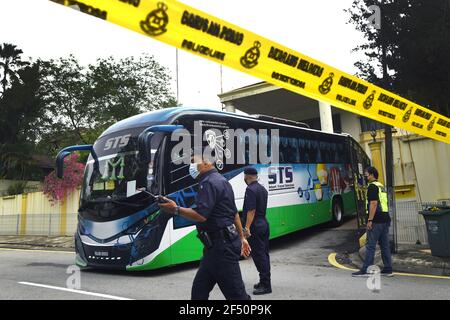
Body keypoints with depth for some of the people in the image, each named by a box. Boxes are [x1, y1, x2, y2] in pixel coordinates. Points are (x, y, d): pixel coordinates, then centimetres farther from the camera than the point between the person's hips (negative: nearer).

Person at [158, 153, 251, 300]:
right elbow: (234, 213, 22)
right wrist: (241, 237, 26)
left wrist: (176, 209, -13)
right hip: (219, 245, 10)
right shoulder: (220, 180, 18)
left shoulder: (209, 182, -14)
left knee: (236, 293, -2)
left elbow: (201, 215, -23)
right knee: (199, 290, 13)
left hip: (221, 247, -10)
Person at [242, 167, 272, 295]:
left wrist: (247, 228, -22)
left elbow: (251, 211, -22)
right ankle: (265, 282, 23)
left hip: (255, 226, -9)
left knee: (259, 255, -4)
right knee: (264, 254, 14)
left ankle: (265, 285, -1)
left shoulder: (250, 190, -16)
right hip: (264, 224, 9)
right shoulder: (262, 189, 13)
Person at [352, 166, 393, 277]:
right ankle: (388, 269, 16)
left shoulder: (372, 186, -11)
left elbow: (373, 203, -19)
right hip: (385, 219, 9)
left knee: (370, 245, -5)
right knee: (385, 245, 12)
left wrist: (370, 220, -18)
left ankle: (366, 270, -1)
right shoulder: (381, 186, 19)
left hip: (377, 220, -9)